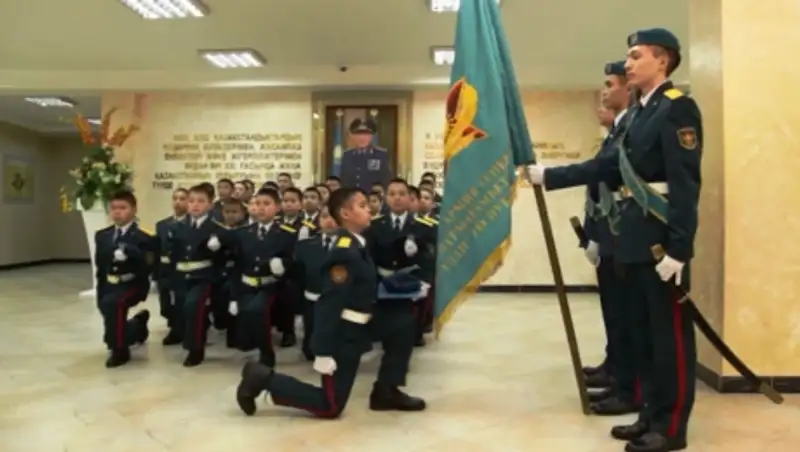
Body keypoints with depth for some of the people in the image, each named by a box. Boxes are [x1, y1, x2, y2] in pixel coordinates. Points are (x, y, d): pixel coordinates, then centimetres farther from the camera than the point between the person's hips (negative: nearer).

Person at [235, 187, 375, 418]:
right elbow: (330, 302, -25)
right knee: (331, 408, 0)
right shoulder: (345, 252, -22)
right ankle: (264, 378, 4)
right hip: (340, 337, -9)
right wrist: (324, 351, -25)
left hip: (351, 335, 9)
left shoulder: (357, 247, 8)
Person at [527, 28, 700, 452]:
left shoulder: (677, 108, -11)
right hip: (635, 238, 9)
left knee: (670, 332, 1)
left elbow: (686, 183, -18)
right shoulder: (636, 113, 15)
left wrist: (677, 248, -22)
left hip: (664, 240, -9)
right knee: (644, 331, 15)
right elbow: (609, 167, 14)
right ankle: (651, 414, 28)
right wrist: (549, 175, 11)